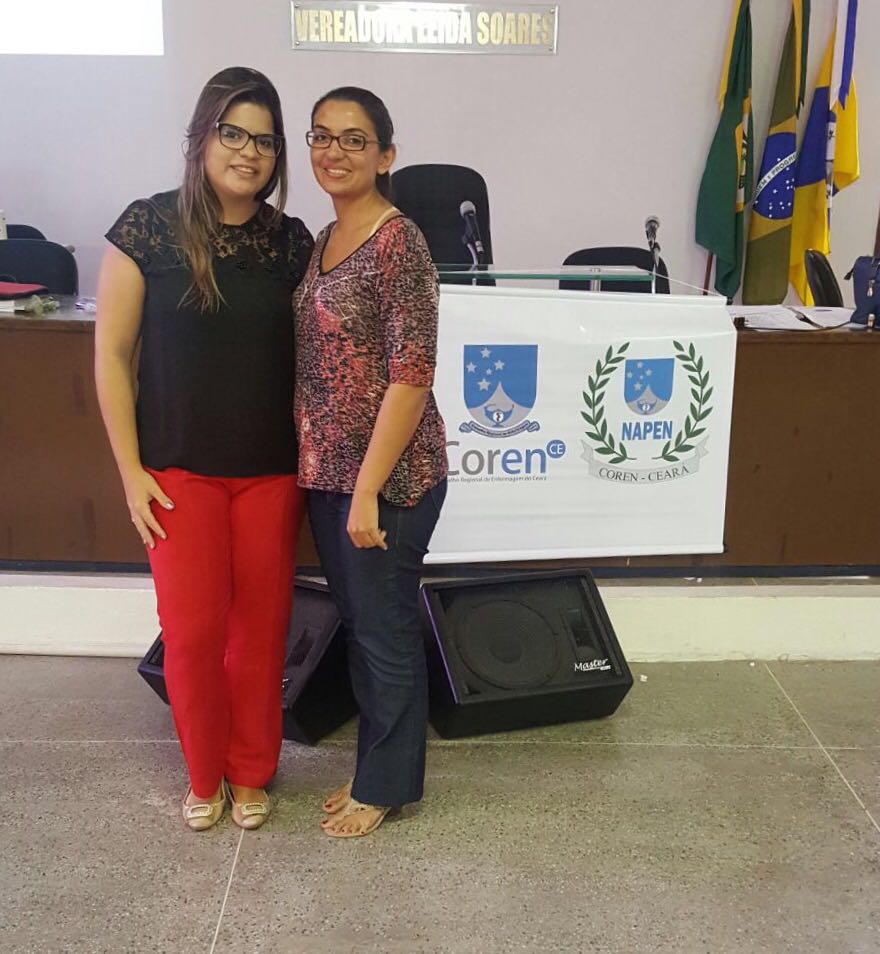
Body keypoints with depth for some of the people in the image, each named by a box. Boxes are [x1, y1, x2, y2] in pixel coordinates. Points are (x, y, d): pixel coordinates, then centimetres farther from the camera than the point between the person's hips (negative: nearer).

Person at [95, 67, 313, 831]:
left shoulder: (292, 240, 1)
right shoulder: (148, 227, -7)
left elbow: (312, 355, 6)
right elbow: (112, 353, -4)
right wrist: (131, 470, -6)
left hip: (271, 470, 2)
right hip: (180, 469, -2)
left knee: (261, 629, 9)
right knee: (193, 631, 3)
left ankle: (251, 774, 30)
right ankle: (204, 778, 27)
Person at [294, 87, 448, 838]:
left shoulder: (398, 245, -16)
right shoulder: (324, 241, 10)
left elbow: (411, 377, -20)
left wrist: (368, 491, -20)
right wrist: (316, 465, 12)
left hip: (387, 476, -8)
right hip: (325, 469, 8)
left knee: (385, 630, 7)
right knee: (356, 623, 18)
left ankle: (388, 783, 27)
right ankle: (374, 765, 37)